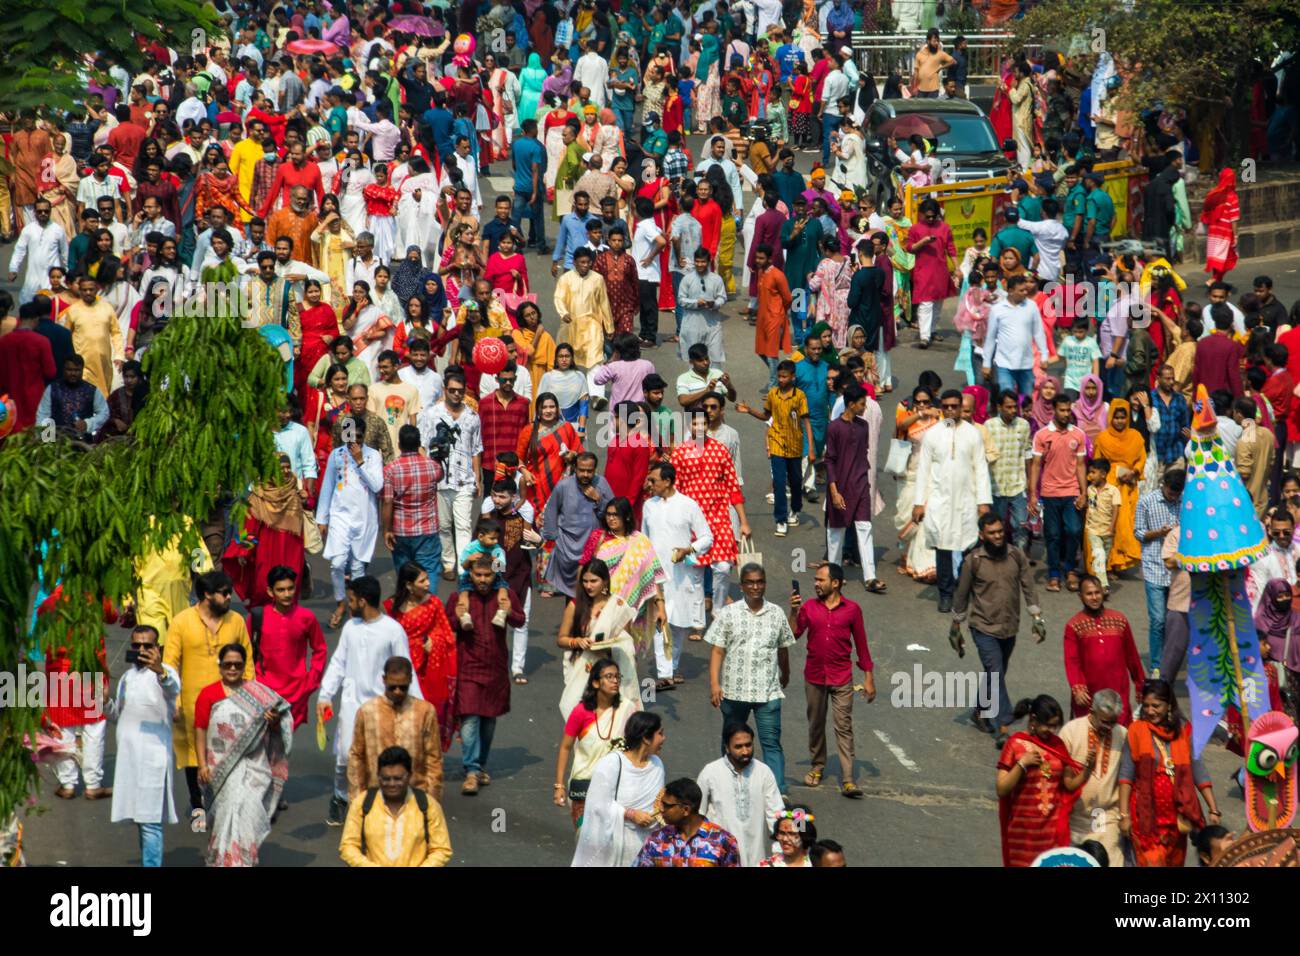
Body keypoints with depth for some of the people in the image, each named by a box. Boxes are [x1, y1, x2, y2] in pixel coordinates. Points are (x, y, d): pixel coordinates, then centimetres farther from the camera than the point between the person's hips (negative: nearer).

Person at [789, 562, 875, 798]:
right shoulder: (808, 608, 1)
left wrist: (869, 678, 2)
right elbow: (793, 635, -7)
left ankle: (848, 781, -9)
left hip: (842, 680, -2)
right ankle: (817, 767, 32)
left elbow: (861, 644, 2)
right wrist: (793, 611, -20)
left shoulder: (851, 609, -3)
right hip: (814, 678, 3)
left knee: (844, 728, -6)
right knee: (816, 725, 14)